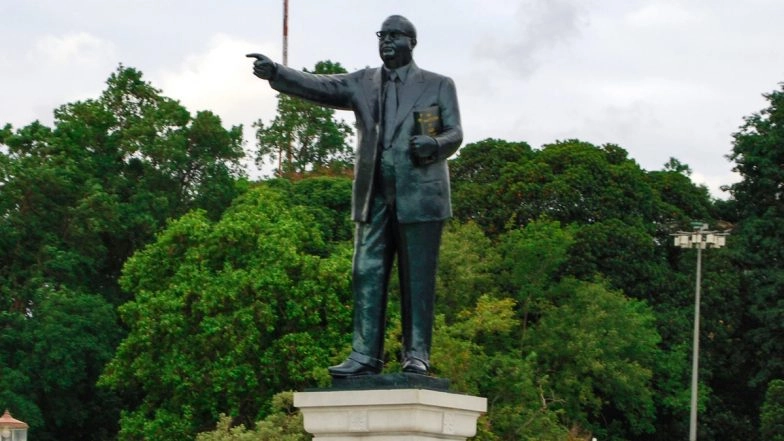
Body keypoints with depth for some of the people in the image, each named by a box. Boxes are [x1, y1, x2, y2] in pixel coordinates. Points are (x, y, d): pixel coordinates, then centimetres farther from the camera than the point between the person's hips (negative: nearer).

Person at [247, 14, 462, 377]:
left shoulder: (438, 86, 9)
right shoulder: (363, 83, 15)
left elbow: (455, 134, 4)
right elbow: (319, 86, 3)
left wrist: (434, 144, -19)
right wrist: (275, 73, -14)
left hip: (420, 195, -3)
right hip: (375, 197, 3)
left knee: (417, 279, -3)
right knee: (367, 275, -2)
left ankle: (416, 355, 0)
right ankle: (365, 355, -2)